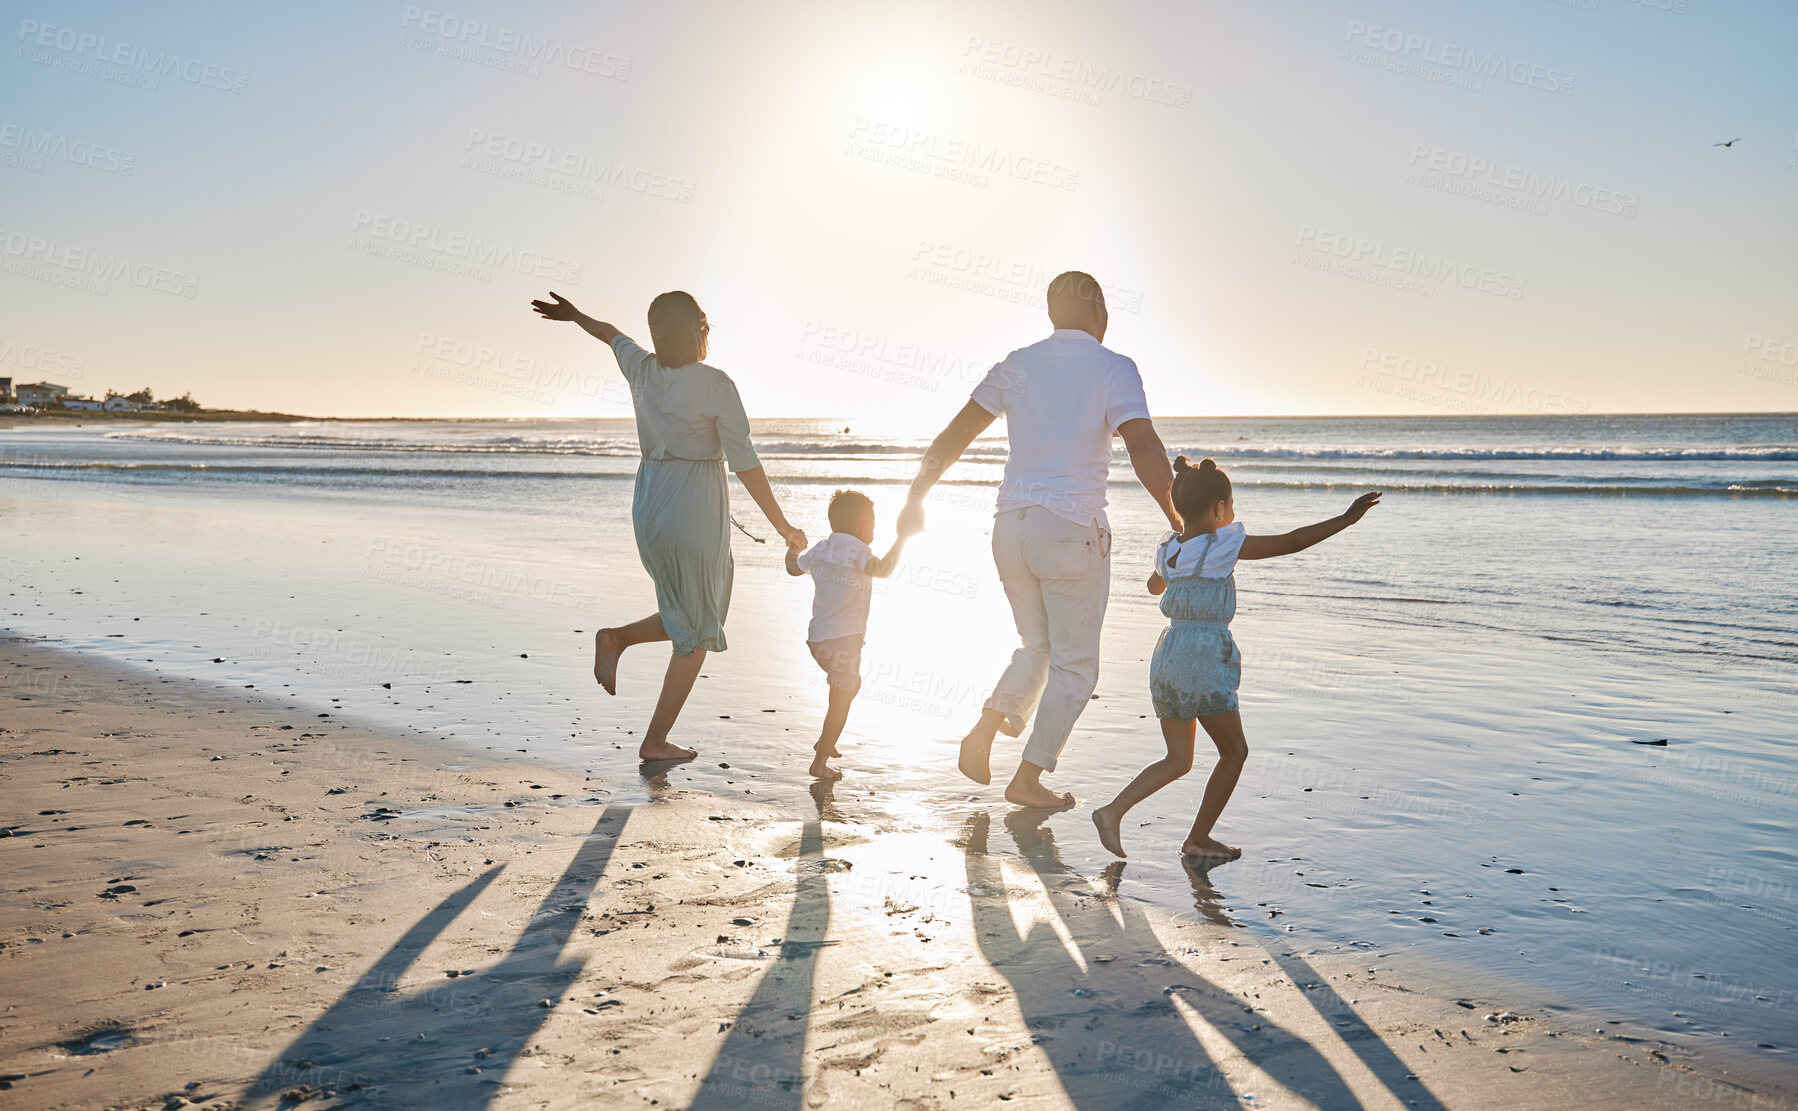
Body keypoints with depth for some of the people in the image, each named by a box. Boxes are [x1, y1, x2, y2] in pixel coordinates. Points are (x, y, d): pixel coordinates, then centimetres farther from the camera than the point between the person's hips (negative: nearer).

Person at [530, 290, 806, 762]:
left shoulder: (641, 369, 3)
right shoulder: (716, 385, -13)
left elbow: (612, 334, 26)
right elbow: (745, 464, -13)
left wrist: (573, 314, 46)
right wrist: (783, 527, -5)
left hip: (649, 508, 7)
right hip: (696, 511, -6)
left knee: (695, 619, 24)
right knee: (696, 634, 8)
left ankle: (618, 638, 3)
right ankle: (655, 741, 10)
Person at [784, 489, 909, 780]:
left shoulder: (820, 550, 10)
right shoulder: (858, 554, -12)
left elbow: (793, 567, 26)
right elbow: (883, 569, -31)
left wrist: (793, 546, 43)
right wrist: (903, 537, -24)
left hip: (817, 638, 8)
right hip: (843, 640, -8)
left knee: (852, 685, 29)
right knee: (840, 700, -1)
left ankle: (825, 742, 35)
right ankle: (819, 763, -2)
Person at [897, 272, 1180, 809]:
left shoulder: (1016, 366, 10)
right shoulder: (1113, 369, -4)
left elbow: (953, 435, 11)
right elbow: (1144, 449, -17)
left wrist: (916, 497, 19)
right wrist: (1180, 522, -14)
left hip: (1011, 524, 6)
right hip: (1073, 528, -5)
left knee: (1038, 647, 23)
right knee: (1075, 664, 8)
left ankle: (983, 733, 5)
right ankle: (1028, 778, 7)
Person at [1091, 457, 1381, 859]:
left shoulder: (1169, 550, 9)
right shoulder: (1225, 546, -10)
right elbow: (1290, 542, -10)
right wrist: (1346, 518, -3)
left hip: (1167, 657, 7)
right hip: (1204, 661, -7)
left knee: (1178, 759, 16)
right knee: (1234, 751, 11)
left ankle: (1113, 810, 1)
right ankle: (1198, 838, 14)